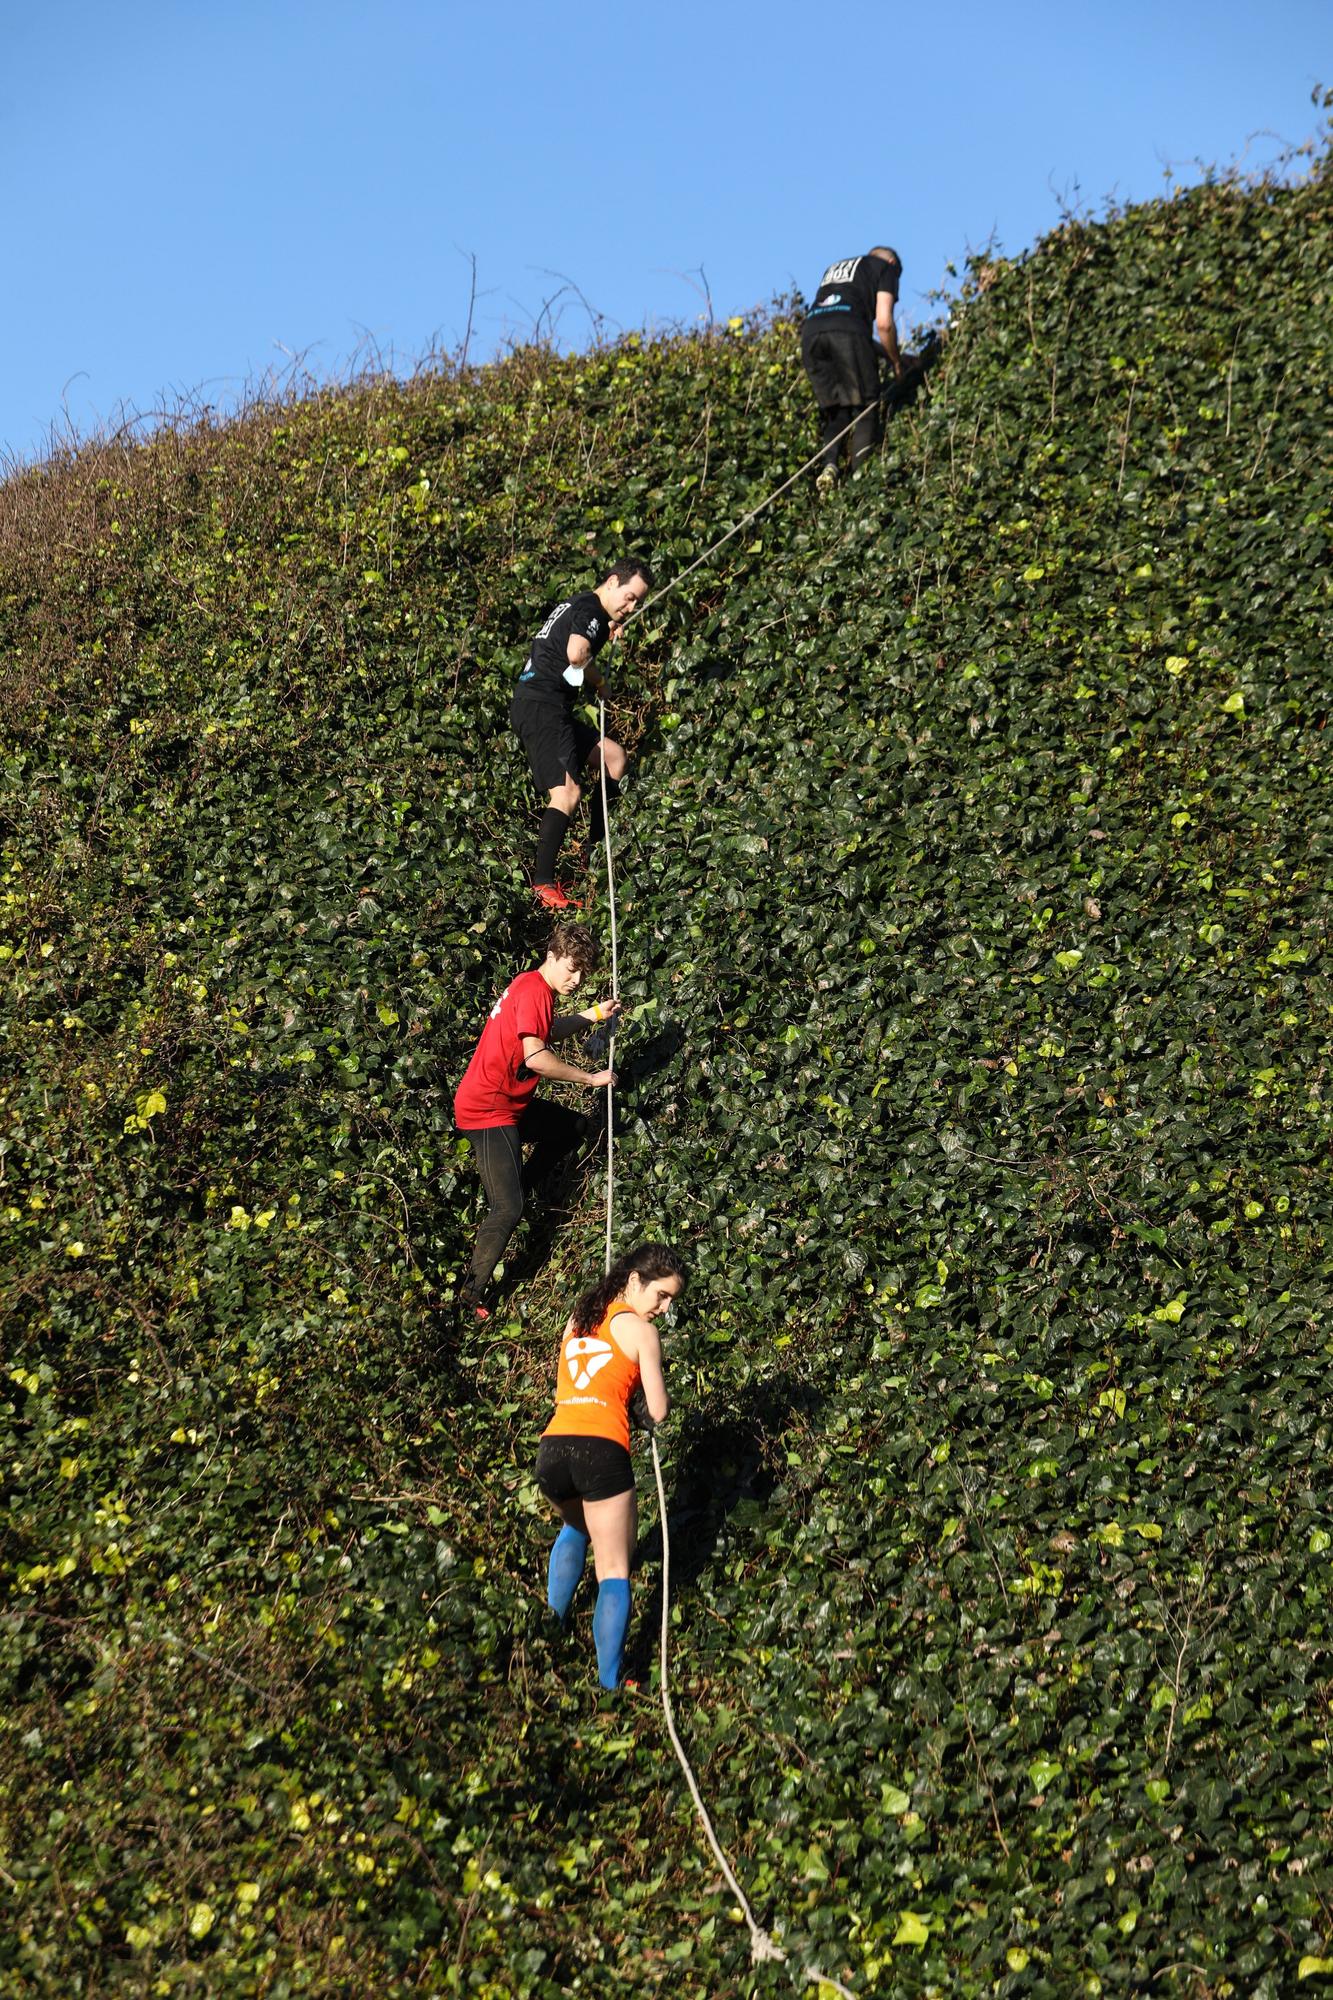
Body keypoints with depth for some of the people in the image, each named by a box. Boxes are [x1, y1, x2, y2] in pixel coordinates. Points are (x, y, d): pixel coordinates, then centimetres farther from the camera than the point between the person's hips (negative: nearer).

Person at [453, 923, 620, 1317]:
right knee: (508, 1211, -13)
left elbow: (547, 1032, 32)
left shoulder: (532, 986, 12)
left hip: (509, 1104, 10)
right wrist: (591, 1078, -17)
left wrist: (592, 1014, 22)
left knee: (576, 1126, 25)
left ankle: (520, 1185, 22)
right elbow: (537, 1058, -28)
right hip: (488, 1111, -10)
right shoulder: (534, 990, -19)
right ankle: (471, 1298, -10)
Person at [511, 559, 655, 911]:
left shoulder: (575, 605, 23)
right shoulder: (591, 609, -8)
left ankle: (597, 847, 21)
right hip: (542, 707, -10)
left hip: (544, 709, 10)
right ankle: (543, 884, -28)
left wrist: (608, 632, 17)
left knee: (613, 756, 18)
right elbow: (576, 653, -26)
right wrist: (598, 683, -6)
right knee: (567, 792, -21)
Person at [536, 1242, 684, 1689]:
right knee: (613, 1571, 2)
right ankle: (608, 1684, -4)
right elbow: (657, 1412, 3)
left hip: (552, 1448, 6)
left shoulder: (576, 1318, 21)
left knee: (575, 1528, 35)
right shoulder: (641, 1331, 3)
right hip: (600, 1450, -6)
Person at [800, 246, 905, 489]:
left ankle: (829, 464, -7)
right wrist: (896, 363, 20)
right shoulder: (886, 267, 22)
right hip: (847, 331, -5)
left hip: (810, 331, 5)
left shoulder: (834, 269, 38)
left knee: (833, 409, 13)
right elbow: (884, 323, 7)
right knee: (866, 404, 2)